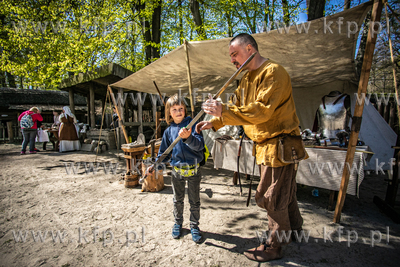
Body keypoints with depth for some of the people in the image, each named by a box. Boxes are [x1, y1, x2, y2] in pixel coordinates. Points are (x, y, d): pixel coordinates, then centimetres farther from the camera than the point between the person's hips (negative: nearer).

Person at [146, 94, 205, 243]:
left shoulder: (192, 125, -9)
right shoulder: (169, 131, 2)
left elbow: (200, 144, -22)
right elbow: (164, 152, 10)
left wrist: (188, 138, -40)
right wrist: (155, 165, -1)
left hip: (193, 170, -3)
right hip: (177, 171, 3)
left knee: (194, 201, 12)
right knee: (178, 200, 19)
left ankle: (194, 226, 32)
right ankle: (178, 222, 42)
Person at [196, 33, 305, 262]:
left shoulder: (273, 72, -17)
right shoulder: (247, 78, 14)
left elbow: (262, 111, -28)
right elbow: (236, 106, 13)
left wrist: (223, 111, -29)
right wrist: (213, 123, -1)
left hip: (279, 144, -9)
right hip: (266, 144, 9)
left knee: (272, 196, 0)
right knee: (284, 190, 23)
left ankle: (275, 246, 20)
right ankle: (294, 228, 43)